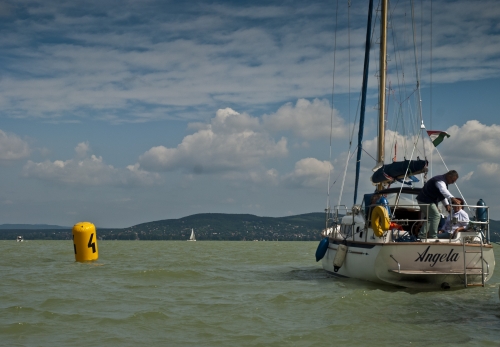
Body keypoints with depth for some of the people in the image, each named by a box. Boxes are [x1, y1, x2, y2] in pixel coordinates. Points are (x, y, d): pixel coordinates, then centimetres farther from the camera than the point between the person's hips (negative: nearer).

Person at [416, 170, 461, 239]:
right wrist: (452, 198, -59)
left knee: (429, 218, 19)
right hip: (426, 201, -11)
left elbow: (443, 194, 19)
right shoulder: (440, 180, -22)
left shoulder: (443, 181, 13)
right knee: (436, 215, -16)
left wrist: (446, 205, 4)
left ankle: (422, 235, 23)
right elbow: (443, 190, -43)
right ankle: (433, 236, -17)